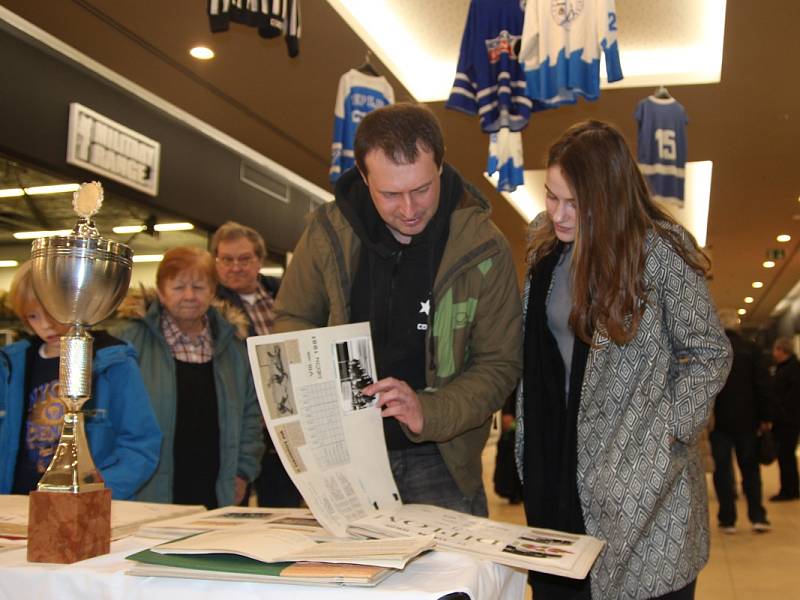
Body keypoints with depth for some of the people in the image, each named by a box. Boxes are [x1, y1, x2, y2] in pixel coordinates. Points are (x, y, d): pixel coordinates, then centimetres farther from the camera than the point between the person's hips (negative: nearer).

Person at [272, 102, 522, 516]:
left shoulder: (482, 247, -10)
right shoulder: (328, 233, -6)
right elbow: (290, 320, 9)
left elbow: (499, 365, -7)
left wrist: (428, 413, -23)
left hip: (438, 460, -1)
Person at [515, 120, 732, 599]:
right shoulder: (545, 243, 4)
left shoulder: (662, 249, -12)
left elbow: (710, 354, -5)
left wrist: (670, 431, -12)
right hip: (560, 463, 5)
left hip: (644, 474, -4)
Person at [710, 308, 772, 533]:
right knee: (750, 467, 12)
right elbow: (763, 384, -3)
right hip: (746, 419, 1)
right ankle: (758, 517, 8)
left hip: (718, 419, -1)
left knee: (722, 469, 4)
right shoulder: (751, 348, -3)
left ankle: (728, 519, 5)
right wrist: (765, 417, 4)